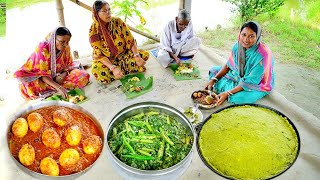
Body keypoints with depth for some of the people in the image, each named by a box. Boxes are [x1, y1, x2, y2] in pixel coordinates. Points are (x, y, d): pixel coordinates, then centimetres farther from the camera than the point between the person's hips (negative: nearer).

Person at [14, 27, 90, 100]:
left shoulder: (66, 48, -9)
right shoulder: (43, 49, -22)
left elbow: (68, 65, 3)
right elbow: (42, 74, -24)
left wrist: (63, 75, -20)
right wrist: (58, 87, -39)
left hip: (58, 75, 5)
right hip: (40, 78, -4)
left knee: (84, 76, -19)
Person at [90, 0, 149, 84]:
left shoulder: (118, 21, -12)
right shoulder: (94, 30, -18)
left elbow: (130, 40, -10)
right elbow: (99, 54, -19)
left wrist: (137, 56, -26)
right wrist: (113, 68, -34)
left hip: (124, 54, 3)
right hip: (107, 60, -2)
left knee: (144, 55, -18)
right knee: (97, 71, -35)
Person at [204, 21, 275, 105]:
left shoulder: (262, 55, -32)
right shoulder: (238, 45, -13)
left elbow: (249, 82, -30)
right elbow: (228, 65, 0)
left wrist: (228, 93, -32)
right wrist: (213, 79, -10)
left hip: (257, 85, -6)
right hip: (239, 75, 7)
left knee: (236, 98, -34)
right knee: (213, 70, 6)